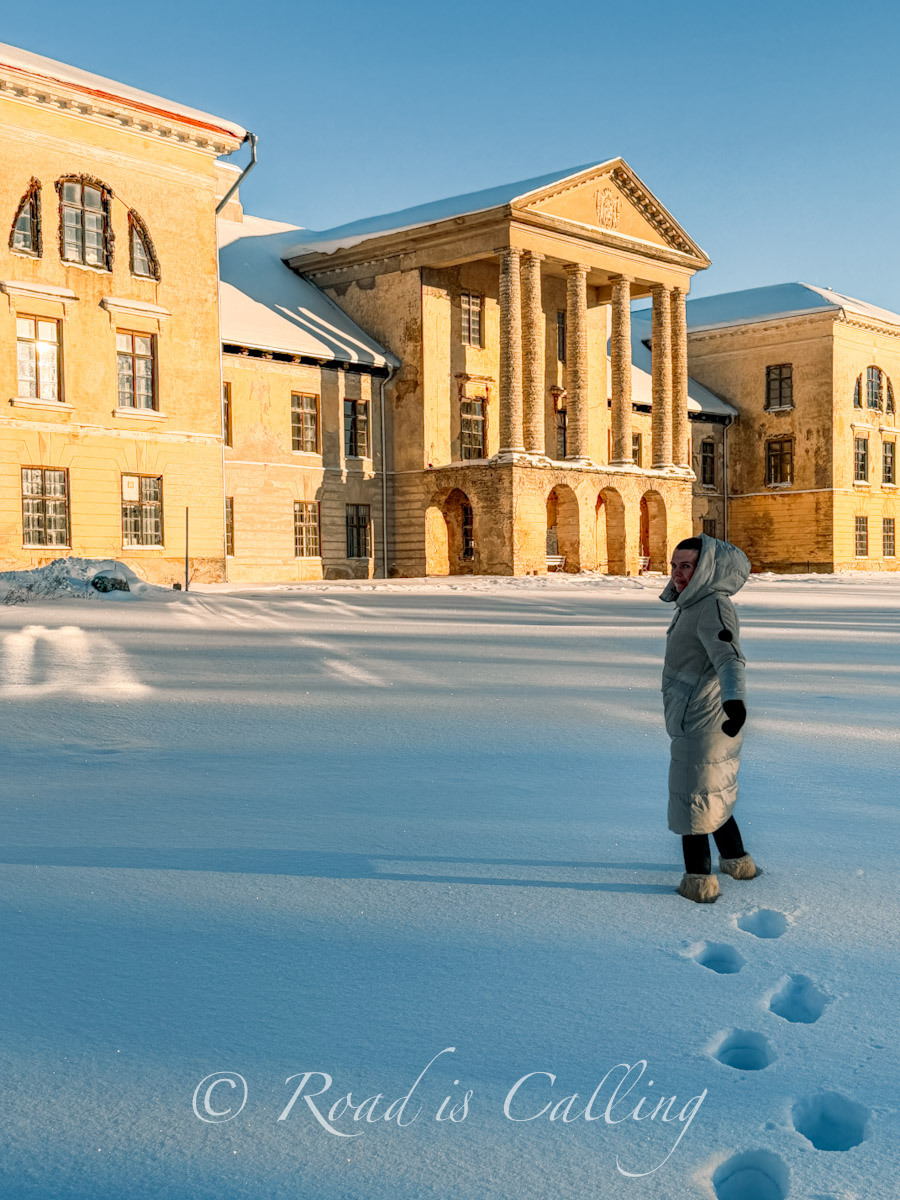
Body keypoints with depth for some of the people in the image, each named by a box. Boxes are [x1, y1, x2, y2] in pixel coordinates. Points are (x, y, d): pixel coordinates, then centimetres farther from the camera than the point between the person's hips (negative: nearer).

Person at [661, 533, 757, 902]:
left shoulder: (712, 607, -20)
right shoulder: (693, 605, 11)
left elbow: (728, 656, -38)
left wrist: (734, 698, -55)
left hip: (701, 724, -10)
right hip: (699, 722, 10)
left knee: (691, 799, 0)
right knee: (712, 794, 23)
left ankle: (699, 881, 10)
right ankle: (736, 861, 36)